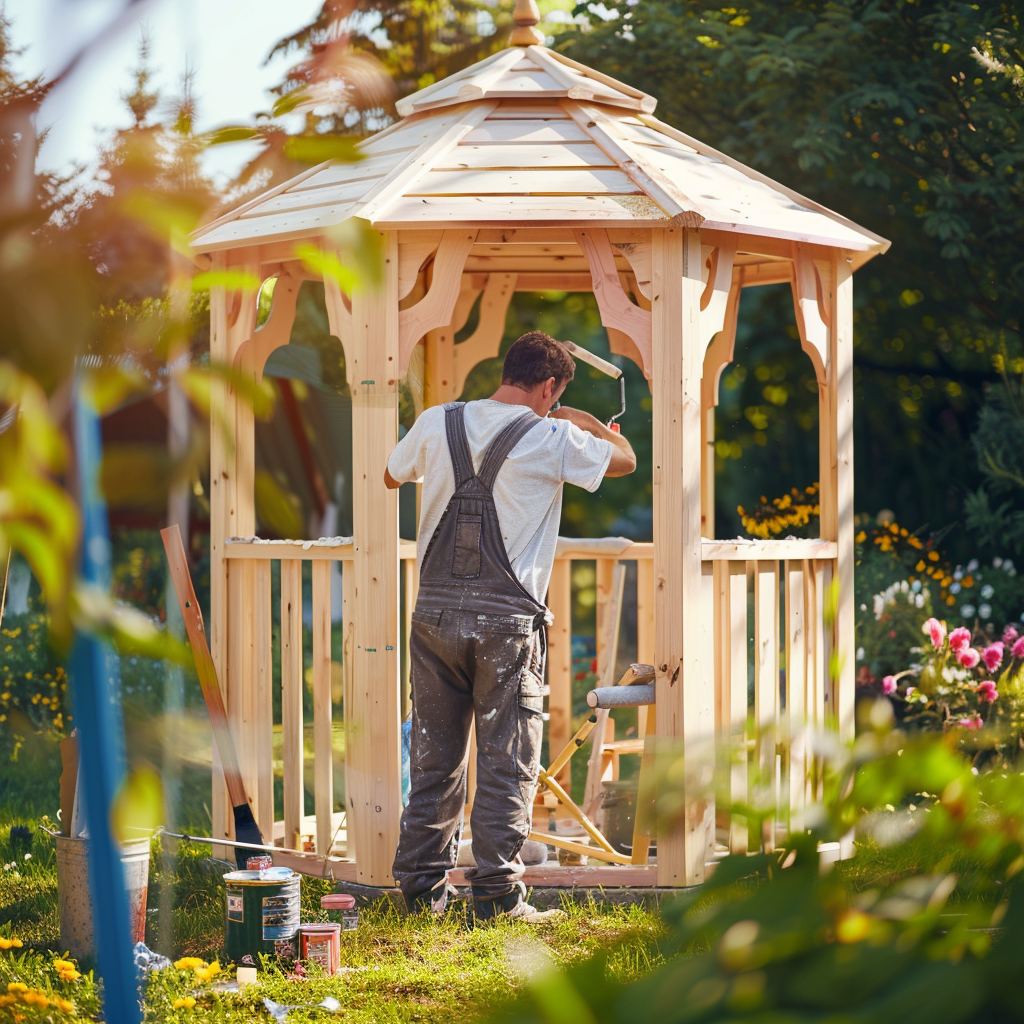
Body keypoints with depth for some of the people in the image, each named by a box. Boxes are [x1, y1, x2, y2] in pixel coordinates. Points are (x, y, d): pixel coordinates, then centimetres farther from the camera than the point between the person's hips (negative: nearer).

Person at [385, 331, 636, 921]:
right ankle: (498, 895, 3)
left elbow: (393, 476, 24)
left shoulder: (437, 425, 5)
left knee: (435, 759, 12)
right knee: (507, 764, 3)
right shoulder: (552, 439, -5)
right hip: (507, 620, -4)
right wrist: (588, 423, 29)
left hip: (436, 613, 4)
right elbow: (626, 459, 12)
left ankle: (422, 886, 17)